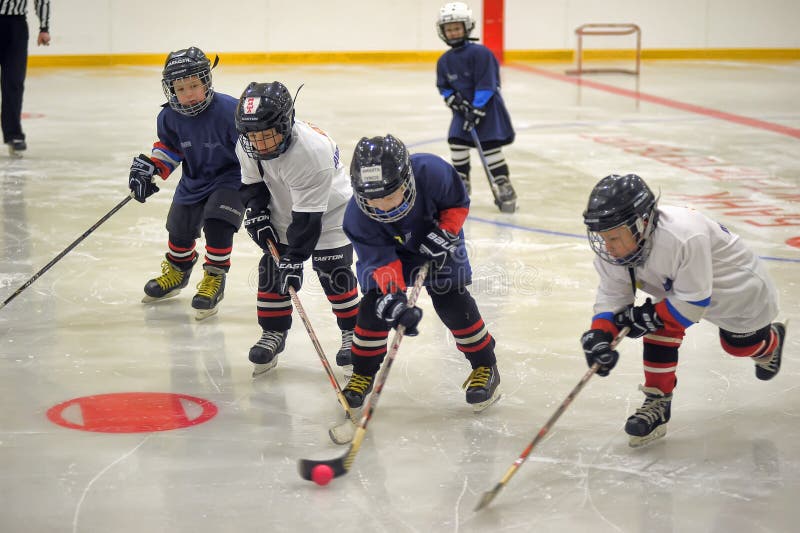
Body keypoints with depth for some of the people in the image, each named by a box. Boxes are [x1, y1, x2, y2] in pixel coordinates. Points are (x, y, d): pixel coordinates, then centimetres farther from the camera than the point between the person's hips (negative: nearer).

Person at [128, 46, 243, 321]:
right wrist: (149, 168, -7)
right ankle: (177, 272, 43)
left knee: (217, 224, -21)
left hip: (229, 178, -5)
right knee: (180, 228, 13)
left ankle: (214, 280, -1)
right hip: (194, 180, 5)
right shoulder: (170, 117, -13)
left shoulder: (228, 110, -27)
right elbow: (169, 146, 7)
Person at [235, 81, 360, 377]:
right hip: (283, 211, 6)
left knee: (334, 273, -10)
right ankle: (273, 333, 15)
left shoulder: (312, 150, -39)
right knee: (271, 271, 0)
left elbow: (309, 215, -36)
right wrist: (256, 212, -11)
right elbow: (252, 182, 3)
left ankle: (353, 333, 7)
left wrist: (296, 256, -34)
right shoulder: (247, 146, -20)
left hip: (327, 210, -6)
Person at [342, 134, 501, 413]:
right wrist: (393, 300, -45)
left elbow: (458, 203, -17)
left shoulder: (432, 172, -39)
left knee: (451, 301, -12)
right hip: (391, 248, 1)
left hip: (437, 242, -1)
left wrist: (444, 234, -29)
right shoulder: (358, 216, -34)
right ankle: (363, 374, 10)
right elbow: (380, 259, -32)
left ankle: (485, 366, 6)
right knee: (375, 303, -11)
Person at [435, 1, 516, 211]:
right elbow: (443, 86, 14)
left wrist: (477, 110, -22)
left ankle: (504, 188, -5)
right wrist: (452, 98, -7)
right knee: (456, 142, -5)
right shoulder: (445, 61, 3)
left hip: (487, 106, -6)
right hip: (463, 107, 6)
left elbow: (486, 85, -19)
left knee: (490, 146, -11)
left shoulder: (480, 53, -16)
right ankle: (462, 184, 13)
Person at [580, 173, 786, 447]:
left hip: (738, 284, -5)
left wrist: (650, 316, -35)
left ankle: (771, 341, 55)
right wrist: (600, 332, -35)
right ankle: (657, 403, -4)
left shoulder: (684, 237, -49)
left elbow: (693, 302, -39)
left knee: (741, 345, 20)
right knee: (659, 328, -17)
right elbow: (612, 293, -19)